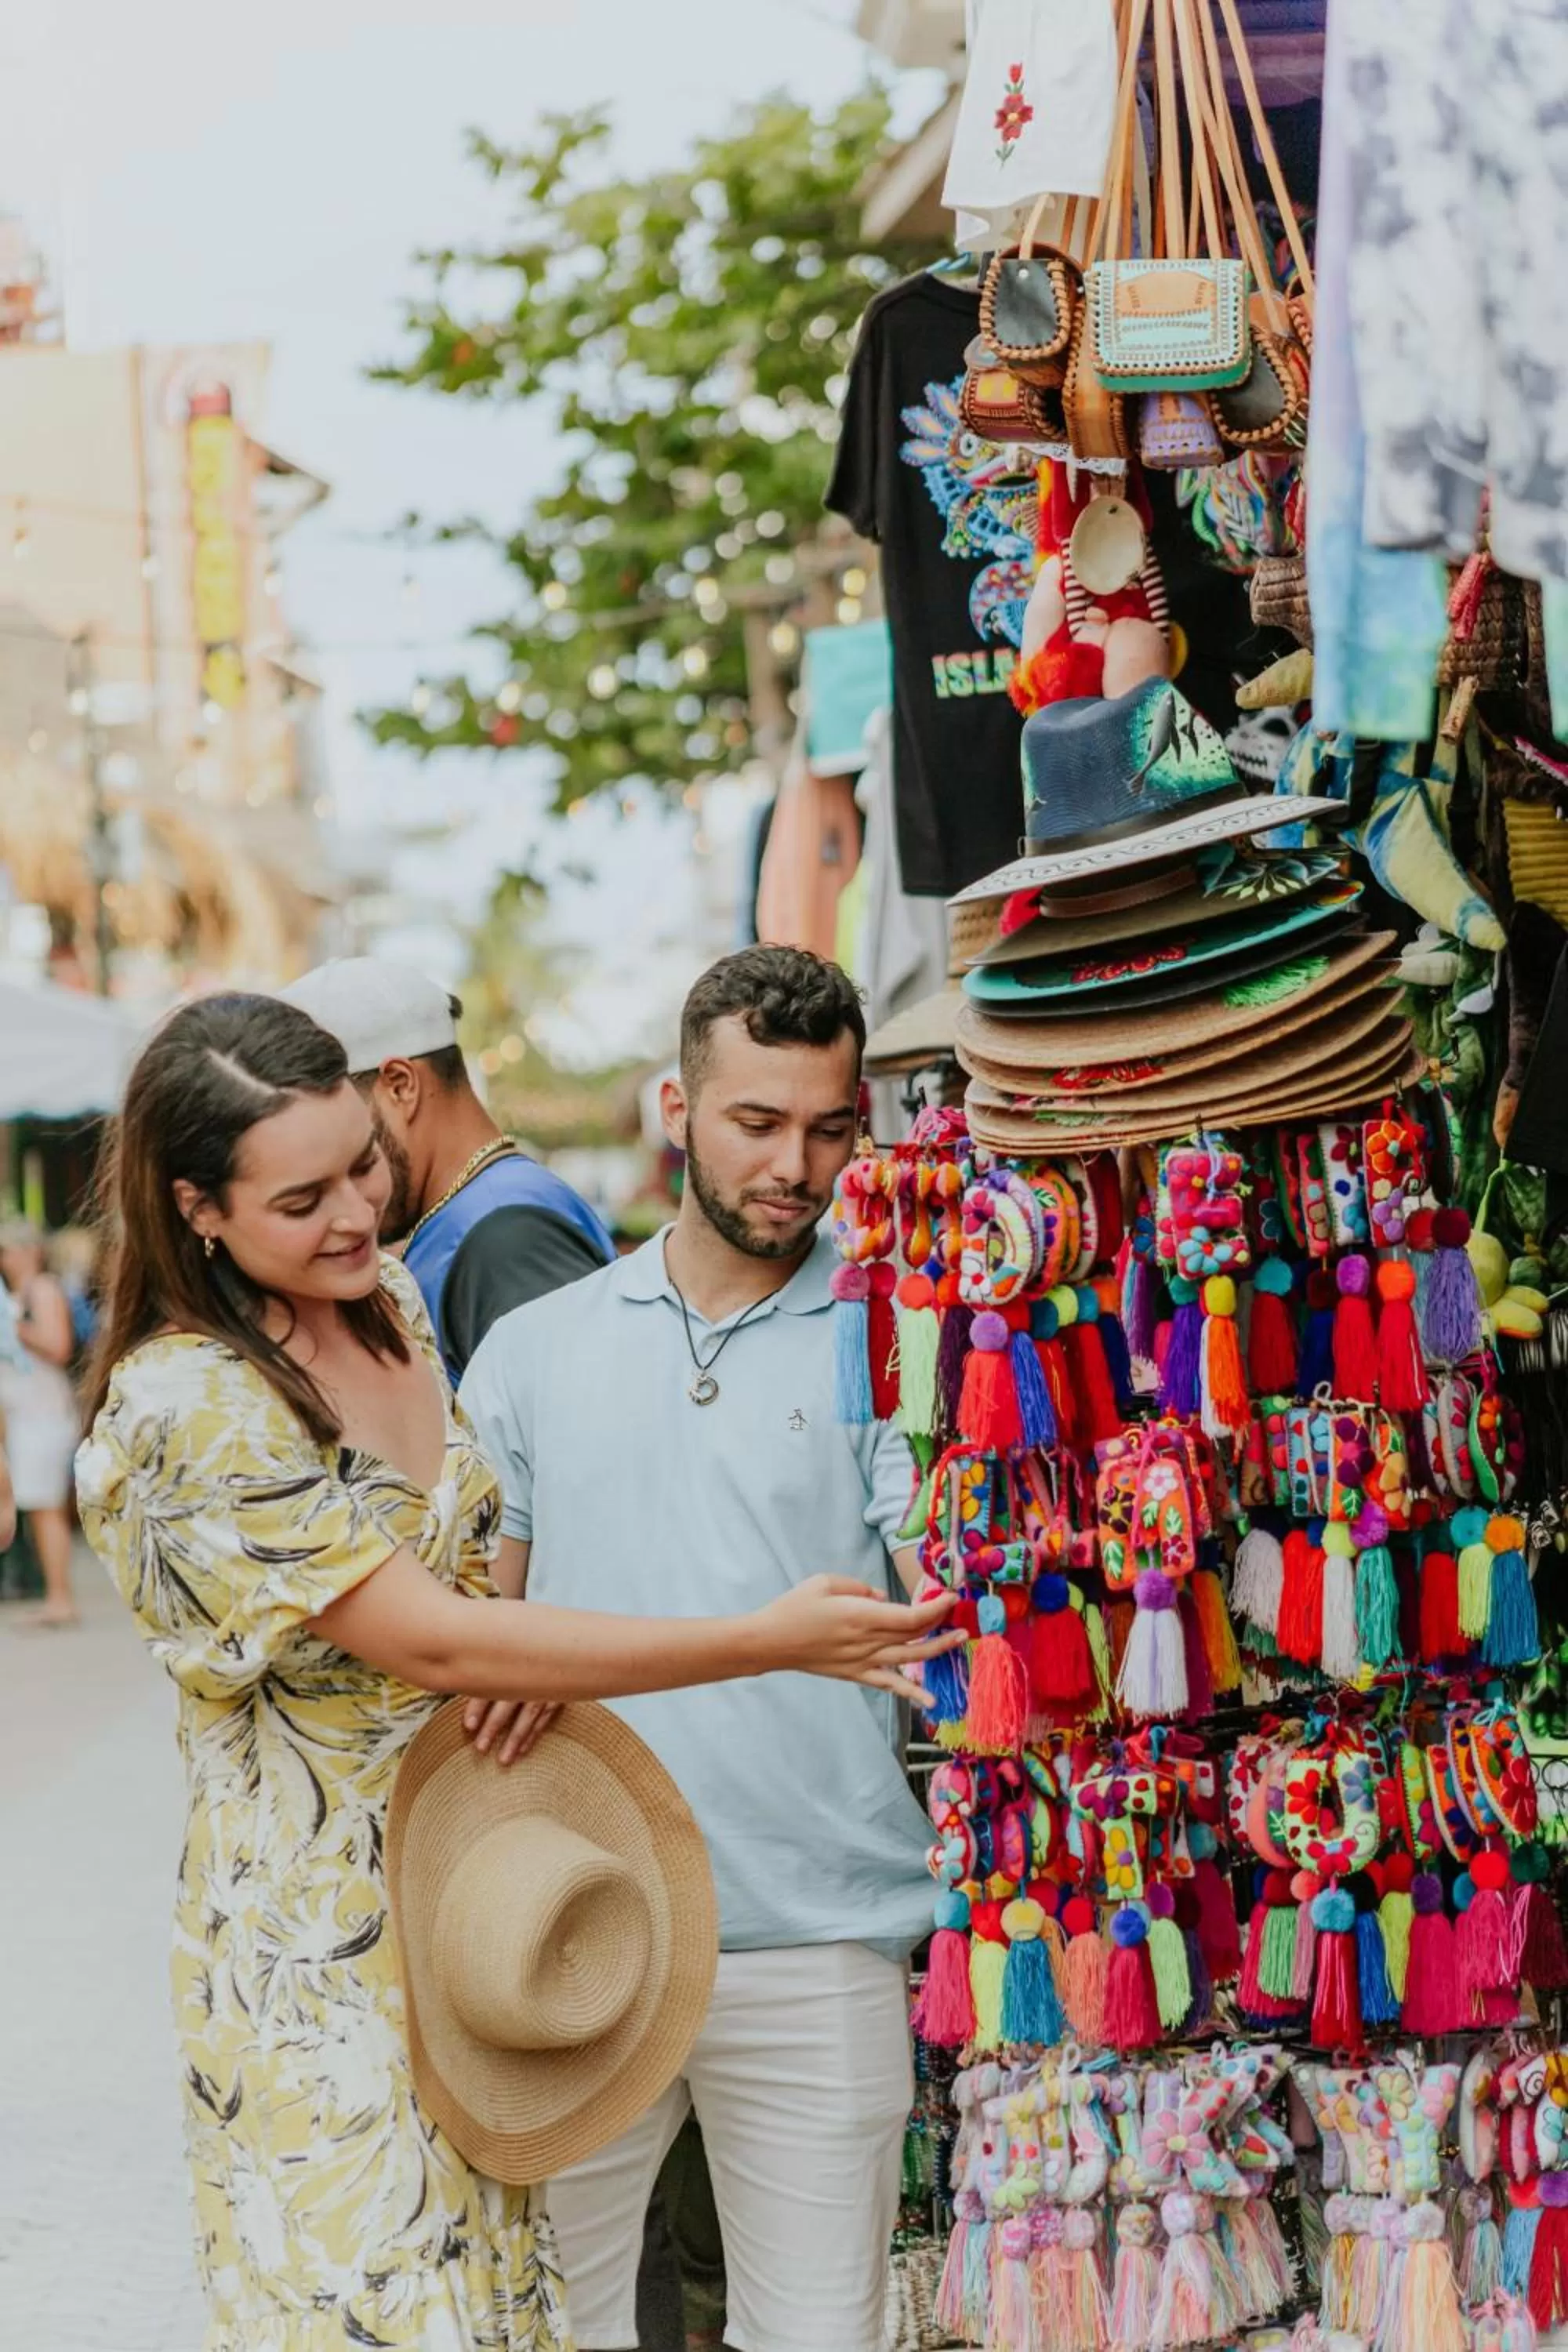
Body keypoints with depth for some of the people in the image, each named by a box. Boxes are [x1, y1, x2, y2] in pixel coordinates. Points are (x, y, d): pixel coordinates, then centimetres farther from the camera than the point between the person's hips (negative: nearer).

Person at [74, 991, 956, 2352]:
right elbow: (431, 1641, -23)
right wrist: (766, 1641, -24)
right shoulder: (189, 1409, -21)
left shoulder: (388, 1298, 4)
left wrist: (515, 1647, -2)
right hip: (318, 1923, -7)